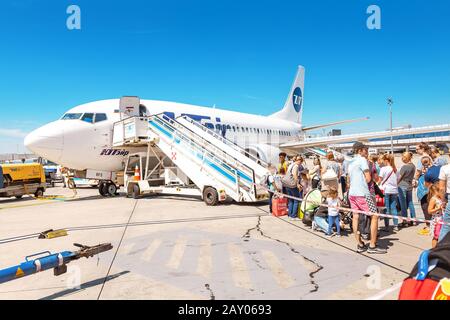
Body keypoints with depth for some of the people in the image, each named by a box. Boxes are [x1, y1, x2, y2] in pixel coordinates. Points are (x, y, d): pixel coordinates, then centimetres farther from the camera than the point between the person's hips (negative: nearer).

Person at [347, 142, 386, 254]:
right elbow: (368, 179, -9)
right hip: (362, 194, -9)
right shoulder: (362, 160, -8)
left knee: (355, 217, 8)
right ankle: (372, 246, -1)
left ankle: (359, 245, 11)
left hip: (351, 193, 9)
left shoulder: (350, 162, 17)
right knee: (374, 216, -2)